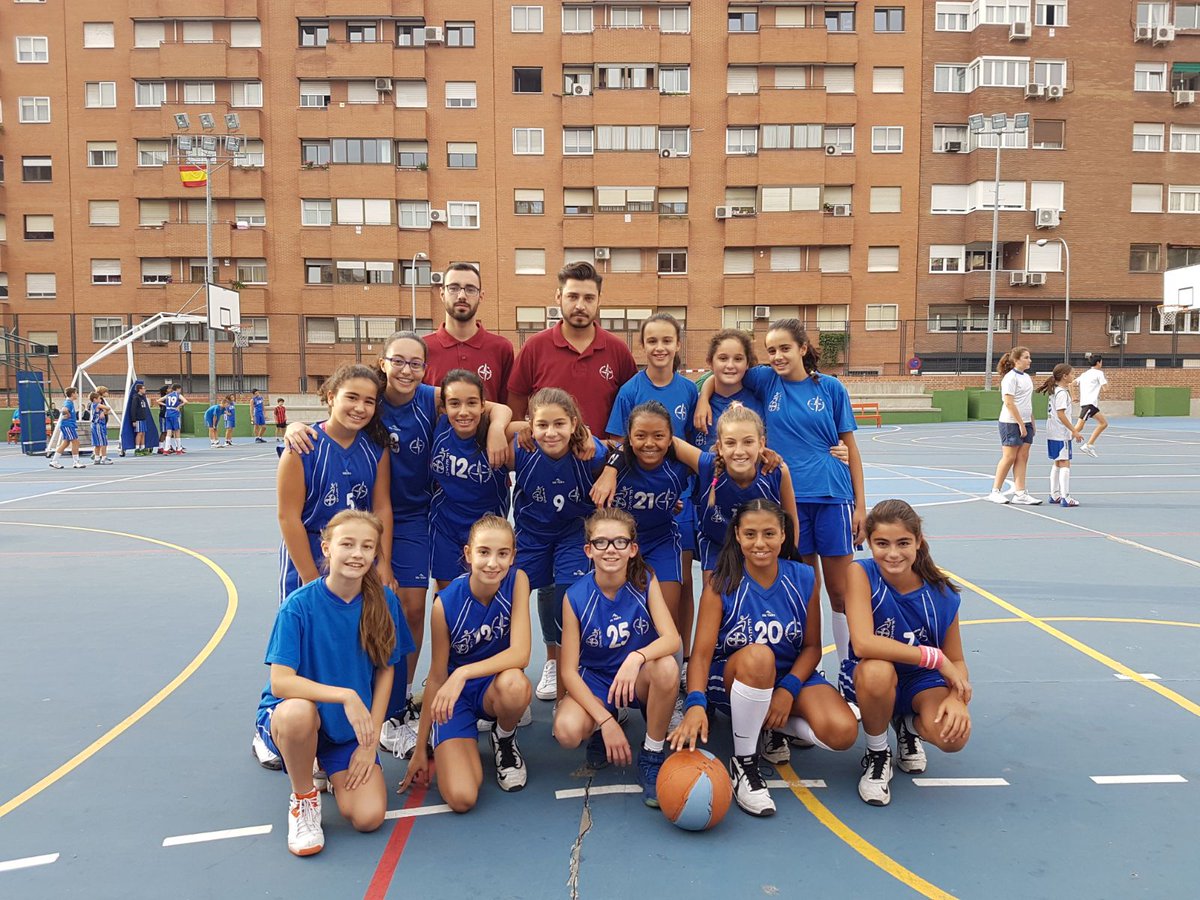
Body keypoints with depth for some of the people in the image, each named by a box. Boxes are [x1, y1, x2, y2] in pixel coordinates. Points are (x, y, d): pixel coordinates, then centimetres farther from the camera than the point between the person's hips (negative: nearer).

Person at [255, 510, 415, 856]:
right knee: (299, 711, -39)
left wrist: (370, 741, -5)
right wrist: (346, 695, -34)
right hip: (289, 717, -3)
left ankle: (330, 770, 20)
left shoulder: (384, 602, -9)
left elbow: (385, 671, -1)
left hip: (352, 727, 3)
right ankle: (303, 797, -8)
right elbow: (280, 683, -24)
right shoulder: (299, 606, -19)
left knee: (368, 818, -14)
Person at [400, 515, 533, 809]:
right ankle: (444, 749, 15)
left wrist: (463, 674, -37)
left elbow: (520, 653, -24)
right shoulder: (446, 603, -20)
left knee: (514, 684, -38)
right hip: (454, 697, -1)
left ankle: (504, 739, -1)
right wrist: (420, 747, -3)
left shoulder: (517, 581, -17)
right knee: (461, 798, -20)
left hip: (495, 687, 1)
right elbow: (436, 677, -9)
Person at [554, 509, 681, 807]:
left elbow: (672, 639, -23)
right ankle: (600, 730, 8)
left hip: (639, 680, 1)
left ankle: (652, 755, -11)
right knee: (567, 731, -32)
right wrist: (606, 722, -24)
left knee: (666, 667, -34)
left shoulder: (646, 581, -12)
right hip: (593, 681, -1)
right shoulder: (576, 597, -15)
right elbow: (569, 671, -15)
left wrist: (637, 657, -45)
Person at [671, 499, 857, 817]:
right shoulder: (721, 584, -13)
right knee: (758, 656, -39)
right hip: (731, 681, -2)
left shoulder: (804, 578, -6)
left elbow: (812, 647, -1)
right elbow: (702, 651, -21)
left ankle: (771, 729, 6)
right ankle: (742, 764, -19)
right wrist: (695, 703, -39)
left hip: (791, 677, 2)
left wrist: (788, 689, -18)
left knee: (842, 732, -26)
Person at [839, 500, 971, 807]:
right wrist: (934, 657, -27)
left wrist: (958, 698, -25)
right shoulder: (861, 573, -21)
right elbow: (863, 644, -33)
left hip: (921, 680, 2)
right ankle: (877, 755, -6)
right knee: (877, 670, -39)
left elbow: (956, 661, -2)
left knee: (953, 737, -28)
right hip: (867, 678, -2)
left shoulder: (940, 594, -13)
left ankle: (908, 725, 13)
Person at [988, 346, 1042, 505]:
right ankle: (995, 491, 7)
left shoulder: (1026, 377, 14)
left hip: (1025, 423, 8)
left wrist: (1032, 423, 17)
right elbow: (1009, 403, -18)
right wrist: (1021, 424, -18)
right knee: (1009, 457, -4)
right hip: (1011, 423, -8)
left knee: (1022, 457, 3)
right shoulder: (1010, 377, -12)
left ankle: (1020, 493, 3)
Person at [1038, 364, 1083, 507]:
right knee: (1065, 464, -8)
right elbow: (1061, 414, -21)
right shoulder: (1062, 393, -15)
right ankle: (1065, 498, -9)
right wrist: (1074, 431, -18)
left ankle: (1054, 495, 20)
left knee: (1056, 464, 15)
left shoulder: (1055, 391, 13)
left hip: (1053, 434, 10)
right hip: (1061, 434, -10)